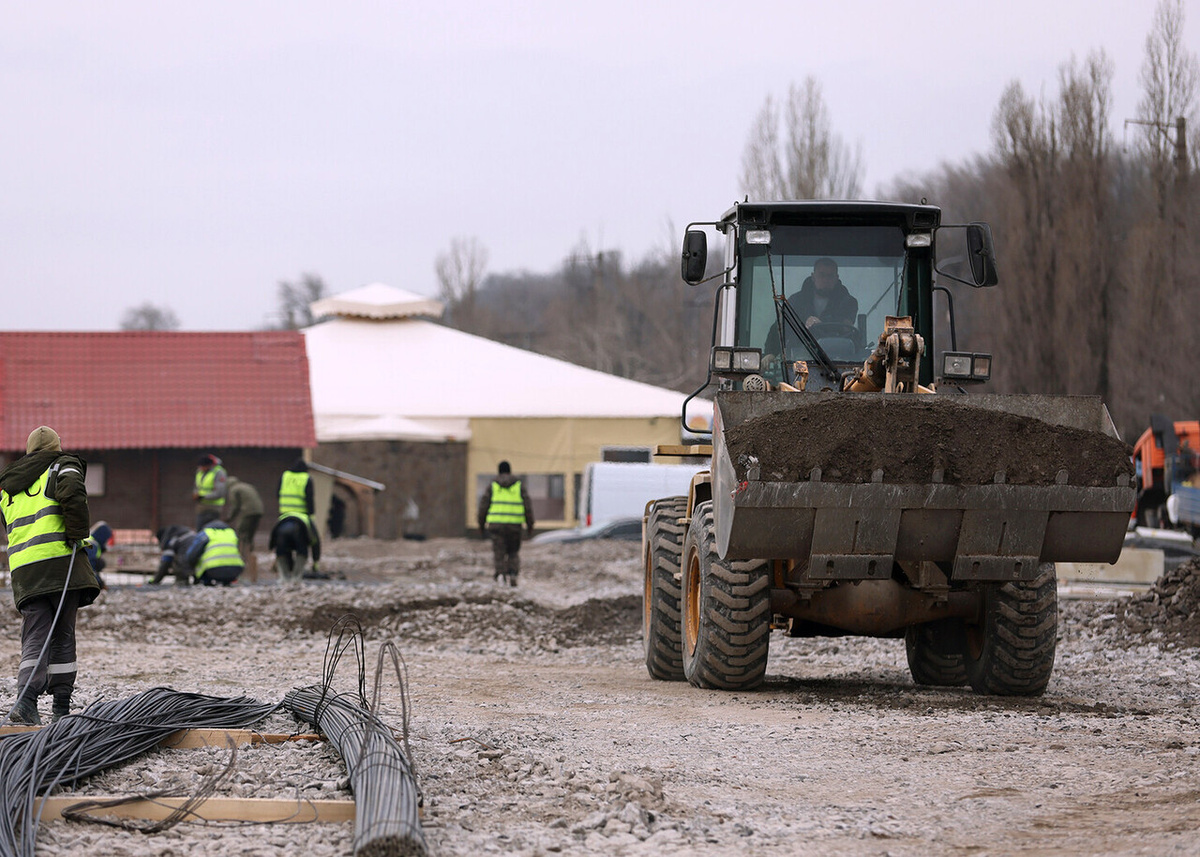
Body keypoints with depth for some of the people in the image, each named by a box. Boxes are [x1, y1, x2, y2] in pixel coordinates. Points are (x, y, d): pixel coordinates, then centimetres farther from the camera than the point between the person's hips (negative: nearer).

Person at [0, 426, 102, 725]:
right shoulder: (63, 465, 6)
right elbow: (72, 492, -15)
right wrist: (78, 533, -7)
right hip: (59, 557, -4)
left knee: (35, 637, 0)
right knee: (62, 636, 4)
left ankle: (26, 698, -22)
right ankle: (61, 706, 5)